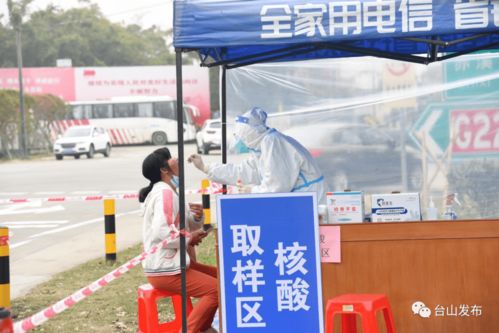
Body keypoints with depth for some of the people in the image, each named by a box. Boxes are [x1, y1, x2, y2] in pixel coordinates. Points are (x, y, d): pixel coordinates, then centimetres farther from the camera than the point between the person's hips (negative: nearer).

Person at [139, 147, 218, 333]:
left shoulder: (169, 192, 16)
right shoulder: (165, 193, -16)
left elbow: (187, 226, 22)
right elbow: (162, 233, -28)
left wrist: (197, 217, 0)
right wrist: (189, 238, -14)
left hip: (172, 262, 11)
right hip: (164, 270, -11)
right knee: (215, 289, -20)